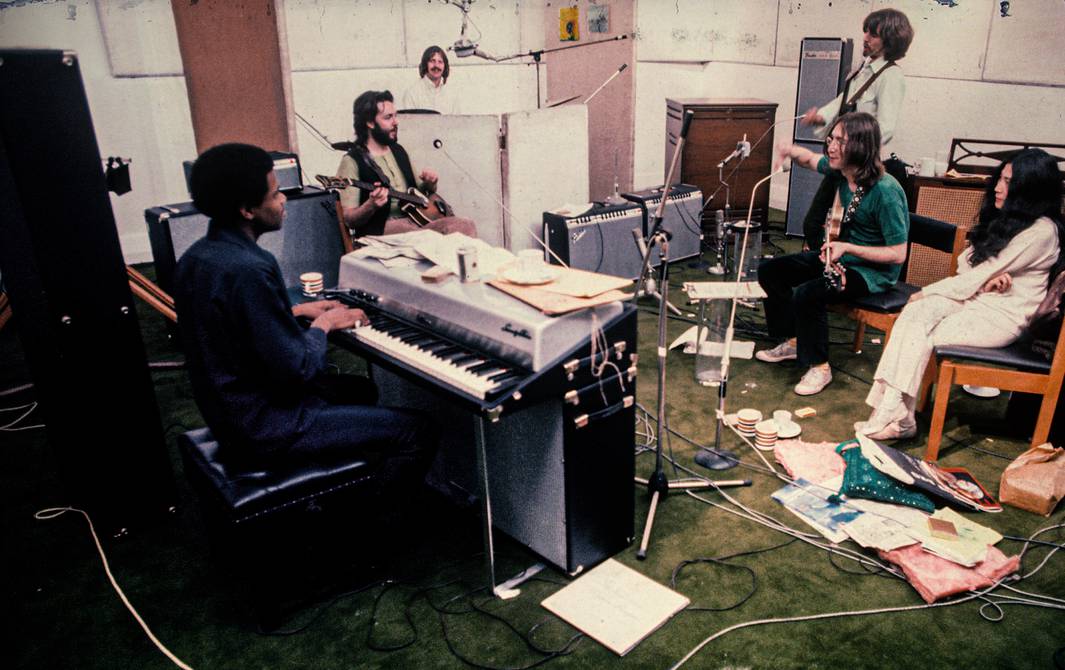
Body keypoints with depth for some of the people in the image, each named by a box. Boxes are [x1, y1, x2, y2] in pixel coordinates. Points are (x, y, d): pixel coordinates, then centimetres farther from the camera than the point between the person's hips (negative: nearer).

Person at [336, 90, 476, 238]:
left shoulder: (398, 151, 19)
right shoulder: (352, 161, -2)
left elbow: (420, 191, 30)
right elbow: (349, 219, -6)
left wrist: (429, 184, 6)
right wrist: (371, 206, -27)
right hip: (381, 228, -6)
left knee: (466, 226, -22)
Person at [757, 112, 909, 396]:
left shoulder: (885, 191, -27)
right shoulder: (840, 171, -5)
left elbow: (898, 254, -23)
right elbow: (811, 159, 19)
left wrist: (847, 247, -30)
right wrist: (793, 152, -4)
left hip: (873, 270, -8)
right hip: (839, 256, 9)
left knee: (807, 294, -31)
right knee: (770, 270, 4)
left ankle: (818, 366, -9)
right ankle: (794, 341, 18)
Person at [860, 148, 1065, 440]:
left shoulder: (1041, 232, -13)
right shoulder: (1003, 219, 15)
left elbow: (976, 277, -15)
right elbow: (965, 262, 10)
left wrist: (926, 292, -10)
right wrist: (987, 279, -13)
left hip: (1003, 315, -7)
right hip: (975, 299, 7)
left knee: (918, 337, -26)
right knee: (914, 313, -23)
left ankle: (895, 418, -19)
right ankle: (891, 410, -31)